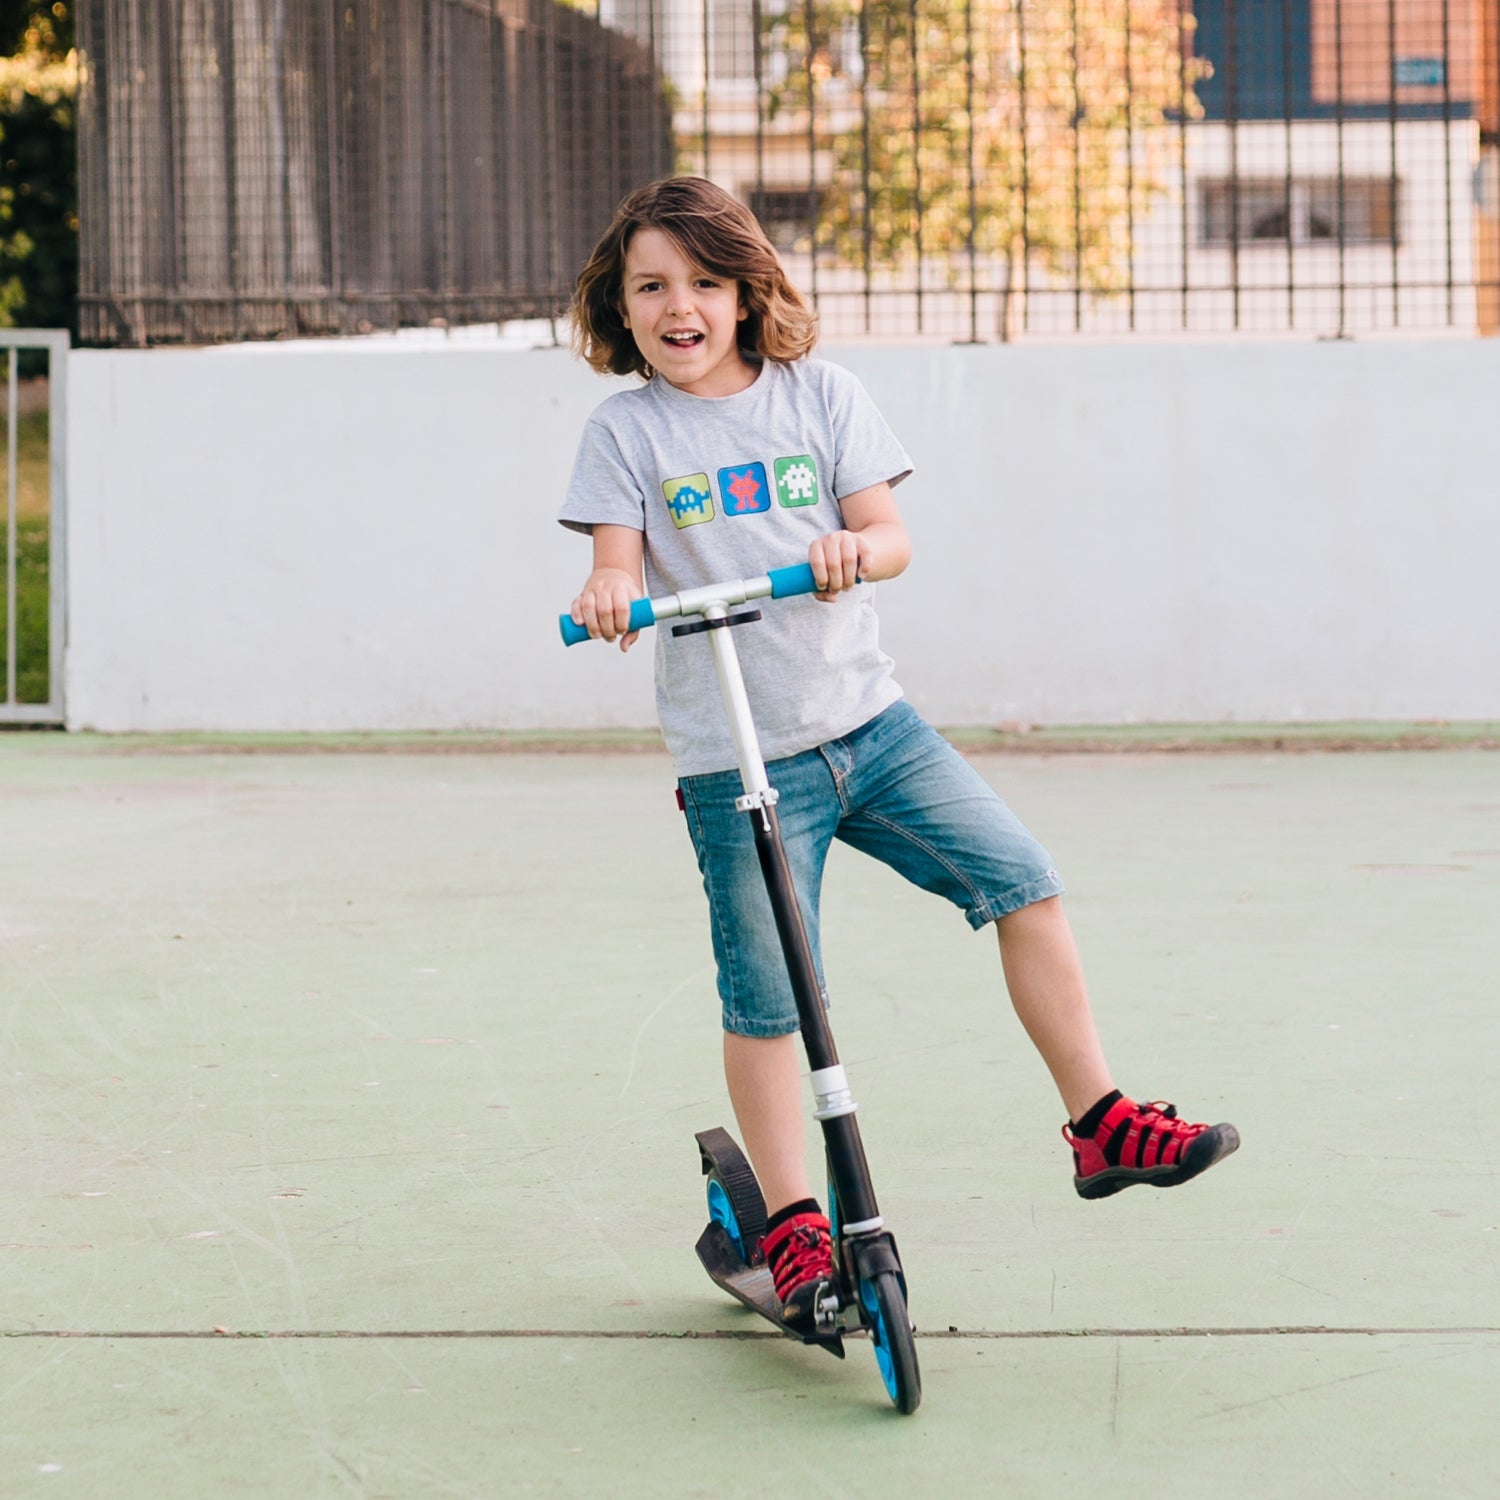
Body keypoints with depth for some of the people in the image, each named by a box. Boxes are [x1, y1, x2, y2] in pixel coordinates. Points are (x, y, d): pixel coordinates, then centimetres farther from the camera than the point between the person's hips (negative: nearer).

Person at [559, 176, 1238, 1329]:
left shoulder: (818, 393, 6)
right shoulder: (627, 431, 2)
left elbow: (890, 535, 1)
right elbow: (621, 565, -7)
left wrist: (853, 549, -22)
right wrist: (609, 596, -31)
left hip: (868, 721, 2)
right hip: (734, 761, -2)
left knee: (1023, 879, -6)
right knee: (766, 999, -2)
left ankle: (1102, 1126, 5)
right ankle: (792, 1226, 10)